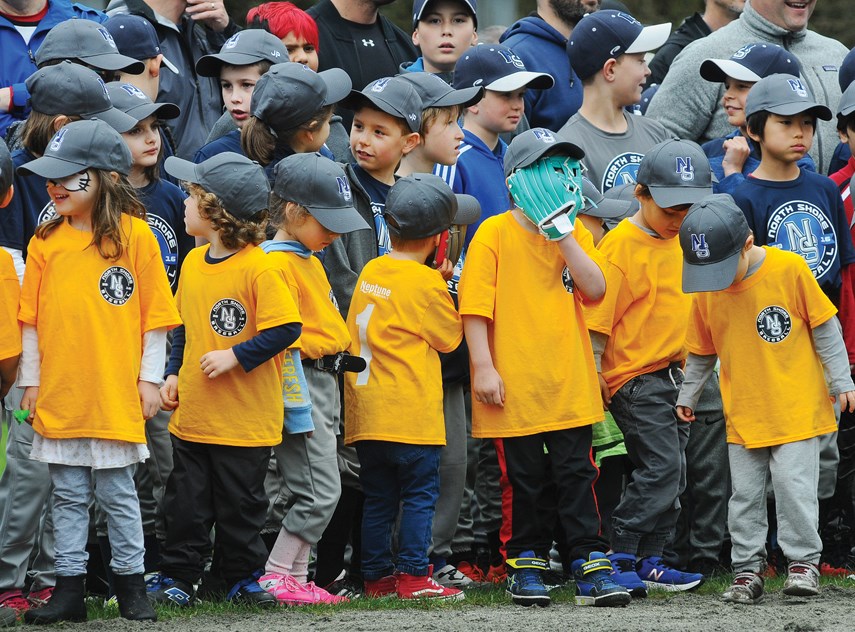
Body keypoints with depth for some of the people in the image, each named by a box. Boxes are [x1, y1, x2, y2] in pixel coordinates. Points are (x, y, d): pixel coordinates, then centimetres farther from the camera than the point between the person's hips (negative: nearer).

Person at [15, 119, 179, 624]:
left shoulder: (135, 235, -3)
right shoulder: (46, 242, 6)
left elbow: (155, 316, -1)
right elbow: (32, 319, 9)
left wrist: (149, 378, -4)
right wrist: (30, 381, 6)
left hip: (115, 393, -3)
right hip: (59, 393, 3)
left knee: (118, 493, 3)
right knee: (69, 496, 7)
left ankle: (132, 584, 12)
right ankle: (70, 588, 11)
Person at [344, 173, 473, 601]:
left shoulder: (370, 272, 9)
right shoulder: (426, 282, -10)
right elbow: (450, 337, 0)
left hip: (367, 412, 7)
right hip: (412, 413, -6)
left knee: (378, 496, 11)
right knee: (419, 493, -2)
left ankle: (376, 576, 13)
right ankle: (413, 575, -6)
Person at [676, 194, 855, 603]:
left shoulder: (789, 269, -12)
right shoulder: (706, 291, -1)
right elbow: (702, 350, 14)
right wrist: (688, 394, 18)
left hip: (796, 407, -4)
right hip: (743, 412, 4)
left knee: (794, 482, -7)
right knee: (745, 493, 4)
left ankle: (803, 561, 5)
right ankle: (747, 569, 12)